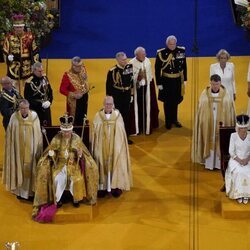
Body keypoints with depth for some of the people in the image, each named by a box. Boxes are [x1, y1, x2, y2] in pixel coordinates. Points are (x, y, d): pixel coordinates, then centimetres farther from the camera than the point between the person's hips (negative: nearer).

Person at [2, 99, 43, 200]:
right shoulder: (14, 117, -10)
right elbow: (10, 136, -2)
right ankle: (19, 190, 19)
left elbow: (38, 134, -1)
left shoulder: (34, 116, -9)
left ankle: (29, 190, 18)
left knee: (29, 169, 6)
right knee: (18, 168, 7)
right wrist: (12, 149, -2)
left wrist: (38, 150, 0)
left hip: (30, 149, 0)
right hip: (18, 149, 0)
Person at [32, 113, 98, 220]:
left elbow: (82, 152, 4)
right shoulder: (56, 138, -2)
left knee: (77, 179, -27)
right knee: (57, 178, -28)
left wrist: (80, 154, -19)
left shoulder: (77, 138, -1)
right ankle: (58, 199, -8)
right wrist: (51, 154, -17)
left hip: (73, 163, 0)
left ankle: (76, 199, -6)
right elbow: (51, 151, 6)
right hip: (60, 163, 0)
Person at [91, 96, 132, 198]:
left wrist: (119, 147, 0)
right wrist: (95, 149, -5)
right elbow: (95, 133, -1)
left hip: (115, 146, 0)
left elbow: (121, 134, 2)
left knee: (116, 164, 2)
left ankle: (116, 186, 10)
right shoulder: (98, 116, -3)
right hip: (102, 147, 0)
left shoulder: (117, 115, -1)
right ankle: (102, 187, 8)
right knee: (102, 165, 1)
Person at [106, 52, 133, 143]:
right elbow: (108, 86, -11)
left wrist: (131, 95, 11)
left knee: (126, 117, 12)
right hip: (116, 97, -5)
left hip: (126, 96, 5)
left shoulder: (129, 68, -1)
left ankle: (126, 137, 25)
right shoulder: (112, 71, -16)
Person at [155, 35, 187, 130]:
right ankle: (168, 122, 24)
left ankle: (174, 119, 34)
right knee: (167, 102, 9)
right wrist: (159, 83, -10)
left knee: (175, 101, 17)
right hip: (166, 81, -3)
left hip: (177, 80, 3)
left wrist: (184, 79, 7)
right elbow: (157, 69, -10)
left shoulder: (181, 51, -5)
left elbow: (184, 66, 6)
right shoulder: (161, 53, -15)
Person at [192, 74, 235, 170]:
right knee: (209, 142, 7)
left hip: (221, 123, 0)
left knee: (220, 142, 7)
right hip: (208, 123, 0)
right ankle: (209, 162, 18)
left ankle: (219, 162, 19)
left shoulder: (225, 94, -6)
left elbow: (230, 110, -2)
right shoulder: (205, 94, -5)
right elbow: (200, 110, -1)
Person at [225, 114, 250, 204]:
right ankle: (238, 194, -20)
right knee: (238, 172, -31)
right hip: (235, 159, -1)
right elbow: (231, 152, -6)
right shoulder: (233, 135, -5)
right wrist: (239, 160, -17)